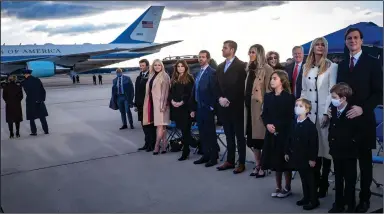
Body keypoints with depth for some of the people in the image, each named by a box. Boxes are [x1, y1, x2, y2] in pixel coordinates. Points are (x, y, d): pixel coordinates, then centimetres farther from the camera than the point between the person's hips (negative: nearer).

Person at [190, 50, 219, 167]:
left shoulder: (212, 72, -8)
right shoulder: (198, 73, 16)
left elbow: (214, 90, -14)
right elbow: (194, 91, 15)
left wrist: (212, 106, -16)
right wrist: (193, 108, 13)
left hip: (207, 108, -7)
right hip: (198, 108, 7)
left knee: (210, 133, 0)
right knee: (202, 133, 11)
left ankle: (214, 157, 8)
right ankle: (206, 155, 20)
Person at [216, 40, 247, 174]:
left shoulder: (241, 65, -7)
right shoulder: (220, 67, 15)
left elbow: (240, 86, -15)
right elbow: (217, 85, 14)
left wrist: (229, 100, -16)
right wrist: (220, 98, -4)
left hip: (236, 106, -6)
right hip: (224, 106, 7)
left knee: (239, 135, 1)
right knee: (228, 135, 12)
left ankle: (241, 163, 8)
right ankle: (230, 161, 20)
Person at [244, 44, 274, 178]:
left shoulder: (267, 69, -8)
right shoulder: (250, 69, 14)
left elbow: (269, 91, -12)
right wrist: (246, 105, 12)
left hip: (260, 108, -7)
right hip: (249, 108, 7)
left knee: (261, 139, 0)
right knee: (252, 139, 11)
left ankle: (264, 167, 11)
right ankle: (257, 166, 22)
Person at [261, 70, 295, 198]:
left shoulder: (289, 97, -7)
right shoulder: (268, 96, 8)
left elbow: (290, 117, -10)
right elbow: (264, 114, 7)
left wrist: (277, 127, -16)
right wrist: (267, 125, -11)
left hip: (284, 134, -5)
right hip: (271, 133, 5)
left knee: (285, 161, 2)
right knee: (275, 160, 11)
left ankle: (287, 188, 18)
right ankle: (278, 188, 24)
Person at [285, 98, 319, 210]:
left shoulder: (310, 125, -16)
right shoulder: (294, 124, 5)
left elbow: (314, 143, -16)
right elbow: (290, 139, 12)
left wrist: (312, 158, -17)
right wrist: (287, 152, 12)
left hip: (307, 158, -6)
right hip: (297, 157, 6)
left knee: (310, 179, 5)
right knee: (303, 179, 17)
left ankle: (314, 200, 16)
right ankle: (306, 198, 29)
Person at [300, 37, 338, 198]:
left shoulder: (332, 66, -1)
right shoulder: (306, 67, 13)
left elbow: (332, 91, -7)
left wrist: (327, 113, -13)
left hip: (324, 112, -4)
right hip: (309, 113, 4)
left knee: (325, 147, 0)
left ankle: (324, 184, 10)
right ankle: (315, 181, 18)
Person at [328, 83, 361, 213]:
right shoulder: (333, 109, 2)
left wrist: (351, 142, -15)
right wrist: (331, 140, 7)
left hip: (349, 152, -6)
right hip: (336, 151, 6)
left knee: (350, 180, 8)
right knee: (338, 179, 16)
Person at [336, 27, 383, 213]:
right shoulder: (342, 64, 14)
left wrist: (363, 108, -19)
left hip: (363, 119, -3)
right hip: (344, 119, 3)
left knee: (364, 161, 7)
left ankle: (364, 199, 18)